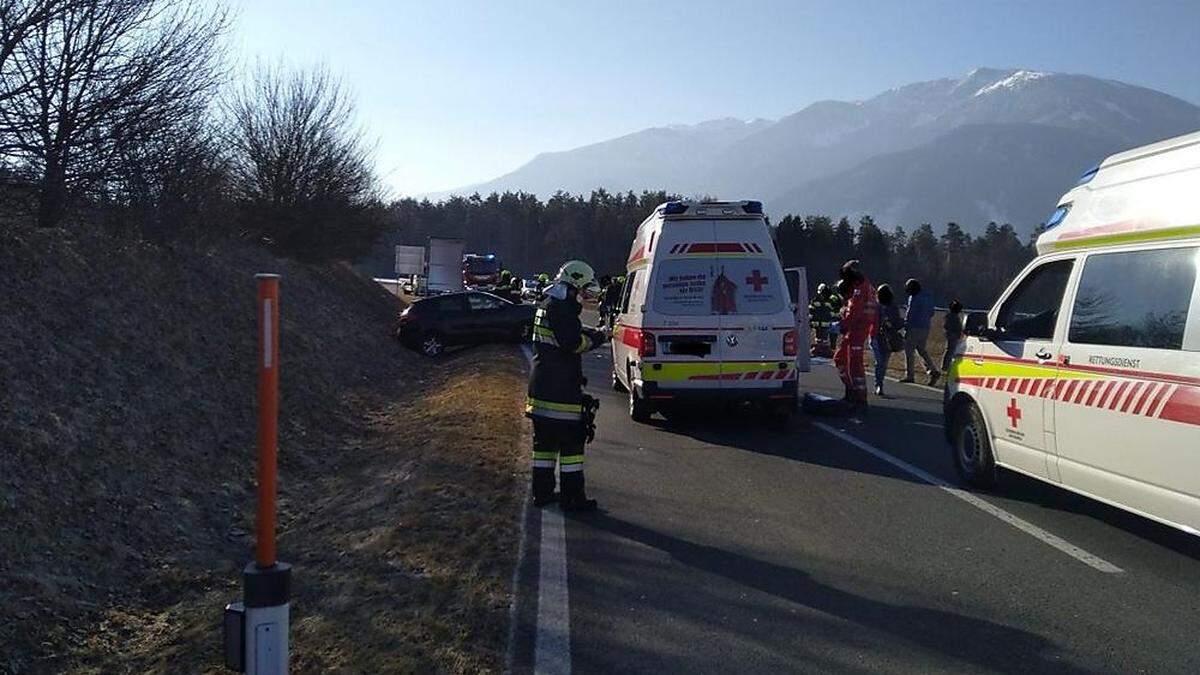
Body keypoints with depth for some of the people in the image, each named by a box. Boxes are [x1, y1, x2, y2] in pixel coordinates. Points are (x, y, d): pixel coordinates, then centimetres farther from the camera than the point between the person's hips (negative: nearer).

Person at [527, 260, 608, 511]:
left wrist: (590, 333, 9)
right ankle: (572, 497, 1)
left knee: (544, 441, 15)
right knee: (571, 441, -3)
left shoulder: (546, 306, 17)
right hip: (562, 389, -10)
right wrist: (596, 338, -7)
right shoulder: (562, 309, -16)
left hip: (541, 385, 10)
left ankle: (542, 492, 21)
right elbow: (573, 344, -22)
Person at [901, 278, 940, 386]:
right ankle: (934, 371, 4)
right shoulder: (928, 297, 13)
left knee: (909, 351, 0)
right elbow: (931, 313, 18)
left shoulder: (914, 298, -13)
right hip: (926, 328, 8)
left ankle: (909, 376, 1)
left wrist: (906, 328, -10)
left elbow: (909, 315, -14)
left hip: (914, 328, -8)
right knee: (922, 350, 18)